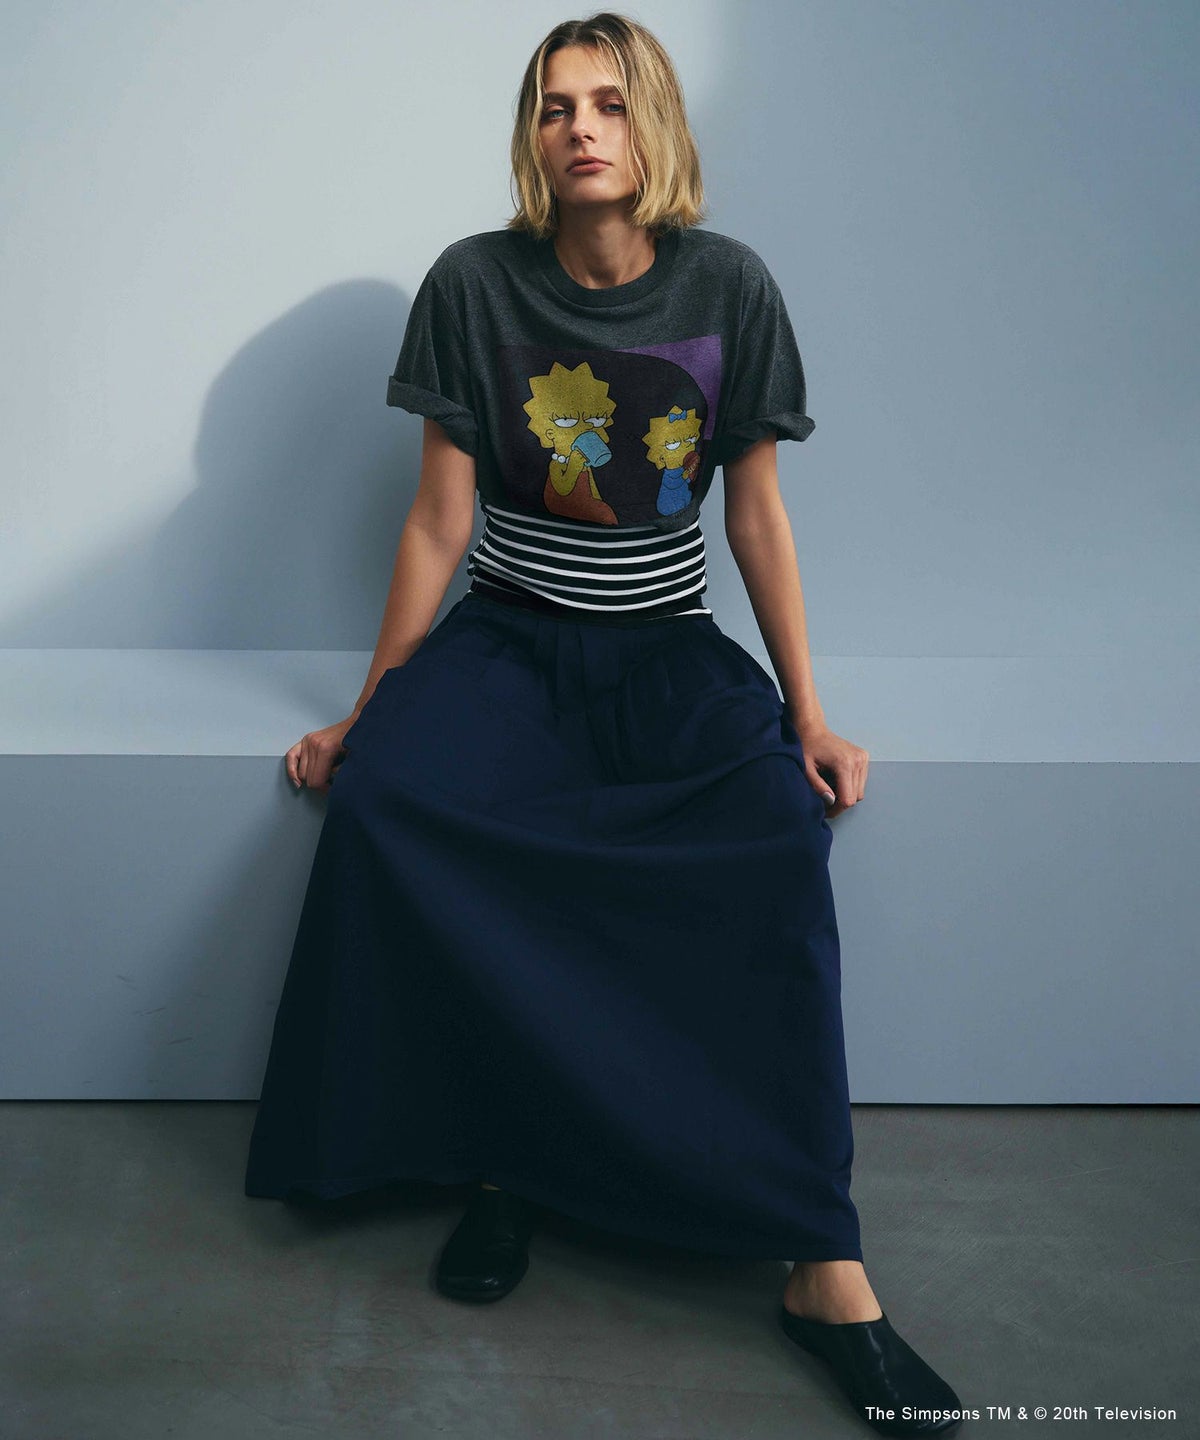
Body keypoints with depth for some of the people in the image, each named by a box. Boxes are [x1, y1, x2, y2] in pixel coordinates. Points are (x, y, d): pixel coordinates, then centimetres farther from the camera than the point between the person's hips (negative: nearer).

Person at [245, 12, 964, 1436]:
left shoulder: (729, 288, 0)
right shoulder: (475, 285, -2)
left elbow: (756, 513, 3)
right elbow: (439, 520, 0)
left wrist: (809, 716, -1)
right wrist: (363, 709, -1)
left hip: (670, 651, 0)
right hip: (508, 638, 1)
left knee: (781, 831, -31)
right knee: (382, 796, -31)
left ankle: (820, 1259, -23)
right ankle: (500, 1153, -13)